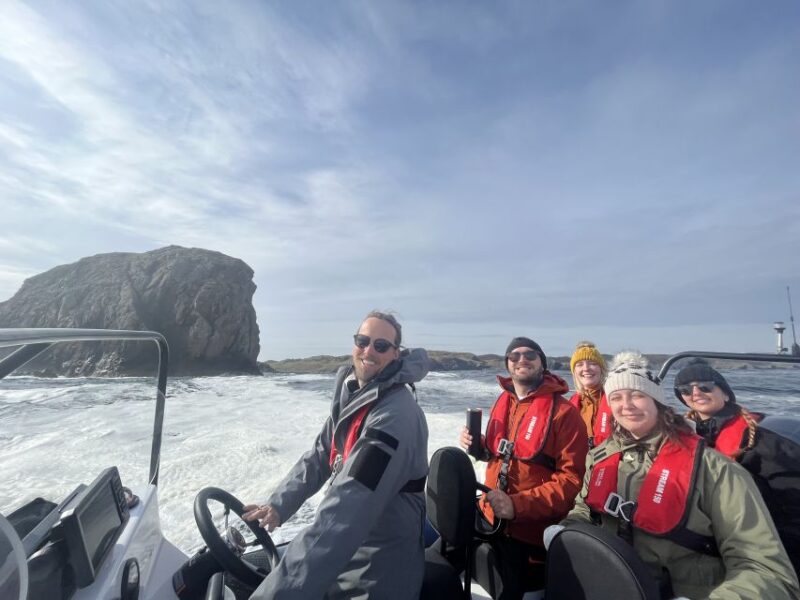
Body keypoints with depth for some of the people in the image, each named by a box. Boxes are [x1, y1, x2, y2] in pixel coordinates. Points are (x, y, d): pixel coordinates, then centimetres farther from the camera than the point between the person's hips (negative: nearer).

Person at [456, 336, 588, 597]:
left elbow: (572, 478, -20)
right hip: (491, 521, 6)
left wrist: (519, 504, -28)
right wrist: (477, 445, -3)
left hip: (533, 533, -6)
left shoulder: (564, 412, -16)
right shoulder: (502, 403, 4)